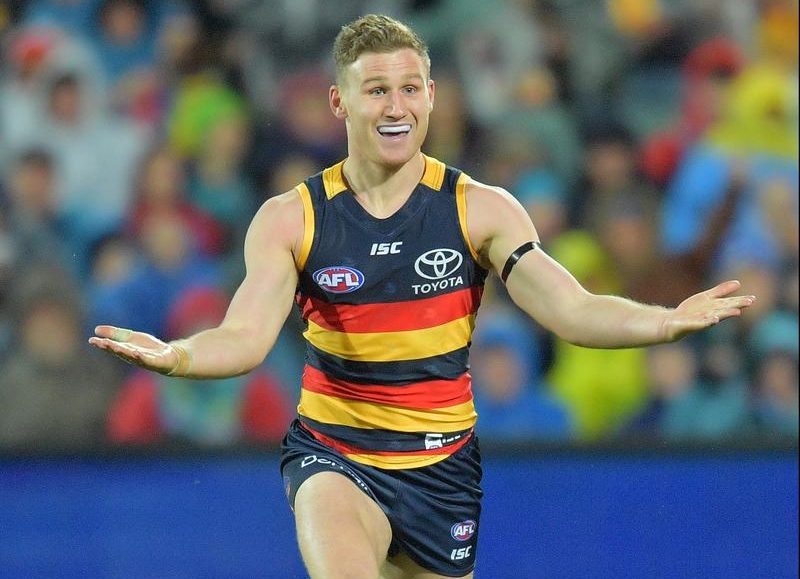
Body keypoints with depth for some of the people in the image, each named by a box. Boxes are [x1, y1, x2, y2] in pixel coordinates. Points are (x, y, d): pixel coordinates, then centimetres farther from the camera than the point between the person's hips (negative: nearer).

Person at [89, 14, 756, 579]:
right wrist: (174, 356, -36)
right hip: (332, 452, -2)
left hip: (441, 460, 2)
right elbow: (245, 338, -14)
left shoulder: (481, 210, -4)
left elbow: (574, 311, -11)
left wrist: (669, 322, -30)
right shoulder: (290, 219, -5)